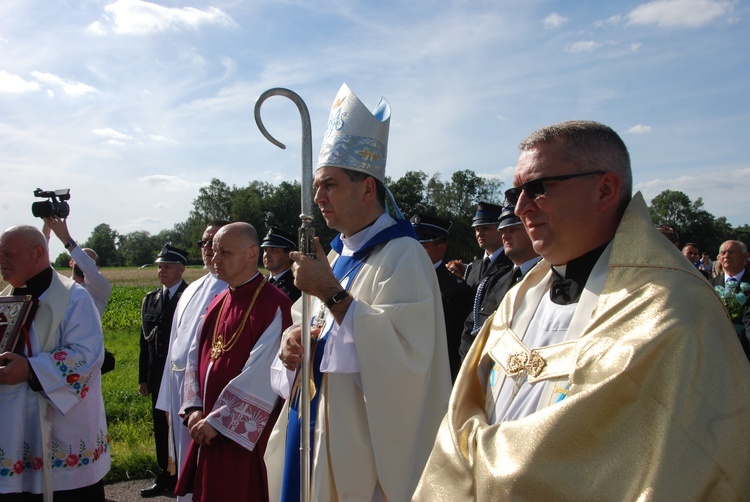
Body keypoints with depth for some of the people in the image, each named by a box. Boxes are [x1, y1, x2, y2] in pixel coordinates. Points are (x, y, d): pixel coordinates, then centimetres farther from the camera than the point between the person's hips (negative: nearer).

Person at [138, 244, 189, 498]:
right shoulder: (150, 299, 11)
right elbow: (145, 340, 12)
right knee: (161, 427, 14)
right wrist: (143, 377, 11)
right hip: (158, 376, 6)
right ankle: (166, 475, 27)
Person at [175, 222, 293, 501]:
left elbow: (261, 375, -21)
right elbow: (195, 357, 9)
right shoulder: (218, 303, 11)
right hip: (208, 430, 7)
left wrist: (217, 420, -17)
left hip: (246, 436, -7)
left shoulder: (274, 306, -15)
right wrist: (194, 408, -5)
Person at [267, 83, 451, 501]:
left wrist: (332, 293, -25)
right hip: (317, 432, 8)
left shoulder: (402, 257, -15)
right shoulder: (335, 256, 9)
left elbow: (406, 356, -26)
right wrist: (293, 346, -6)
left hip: (364, 447, -8)